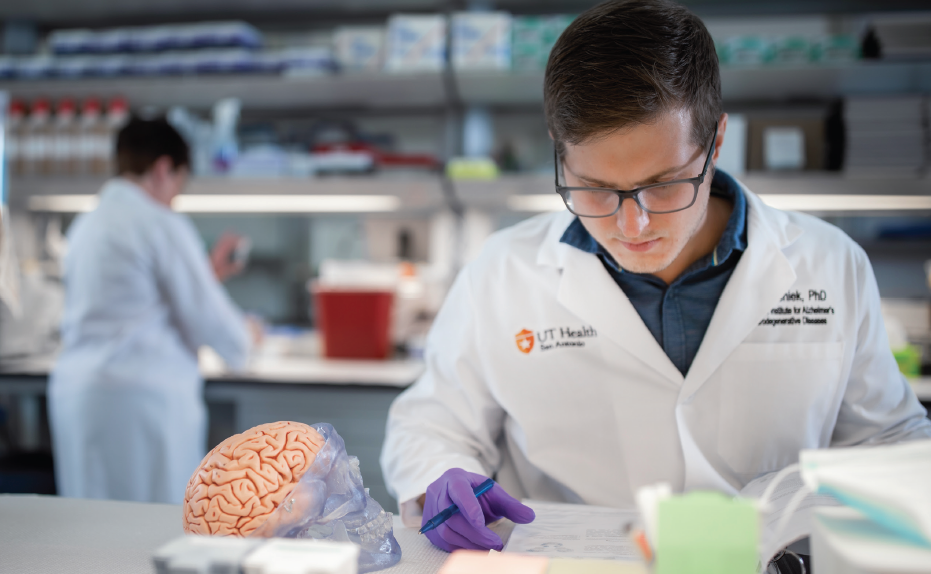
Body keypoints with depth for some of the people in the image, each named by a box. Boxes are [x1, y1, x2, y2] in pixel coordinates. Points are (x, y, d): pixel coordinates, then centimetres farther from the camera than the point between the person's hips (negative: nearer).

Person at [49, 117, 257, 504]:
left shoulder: (84, 226, 15)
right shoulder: (163, 226, -10)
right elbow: (207, 319, -7)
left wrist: (207, 273, 31)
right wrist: (244, 338, 13)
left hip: (75, 387, 8)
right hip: (144, 395, -8)